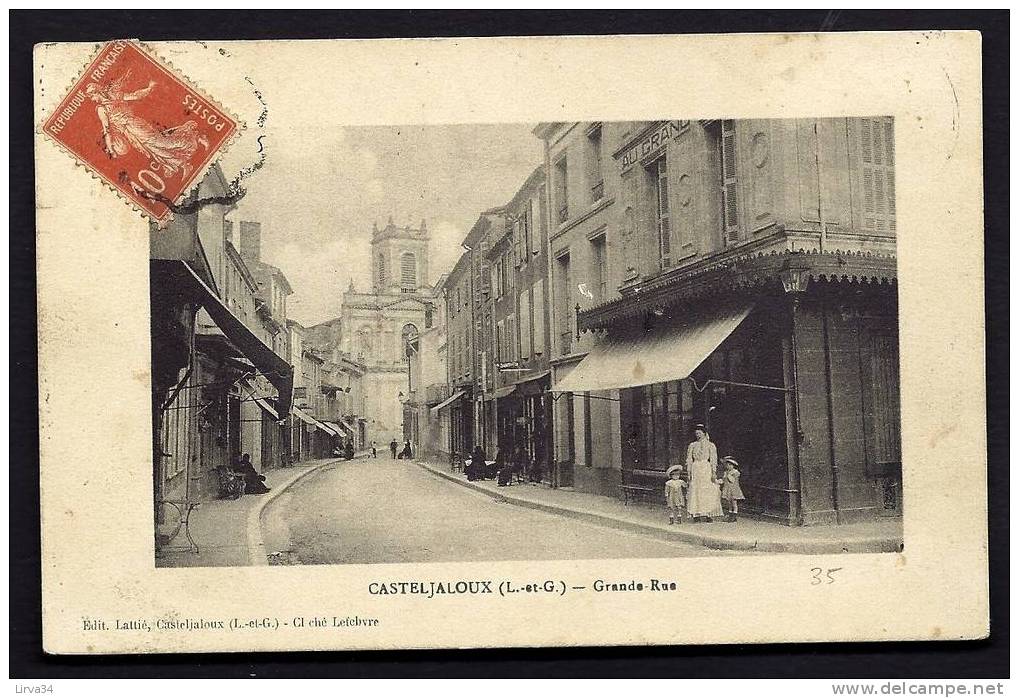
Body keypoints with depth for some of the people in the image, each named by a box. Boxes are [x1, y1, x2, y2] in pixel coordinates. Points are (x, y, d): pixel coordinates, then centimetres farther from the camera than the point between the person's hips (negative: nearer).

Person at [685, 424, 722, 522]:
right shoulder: (692, 446, 12)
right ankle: (696, 514, -2)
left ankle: (709, 514, -4)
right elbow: (689, 460, 10)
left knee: (708, 492, -6)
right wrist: (689, 472, 2)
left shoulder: (710, 445, 5)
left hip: (707, 469, -2)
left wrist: (713, 472, -9)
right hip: (695, 470, 2)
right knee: (695, 492, -3)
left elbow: (713, 460, 0)